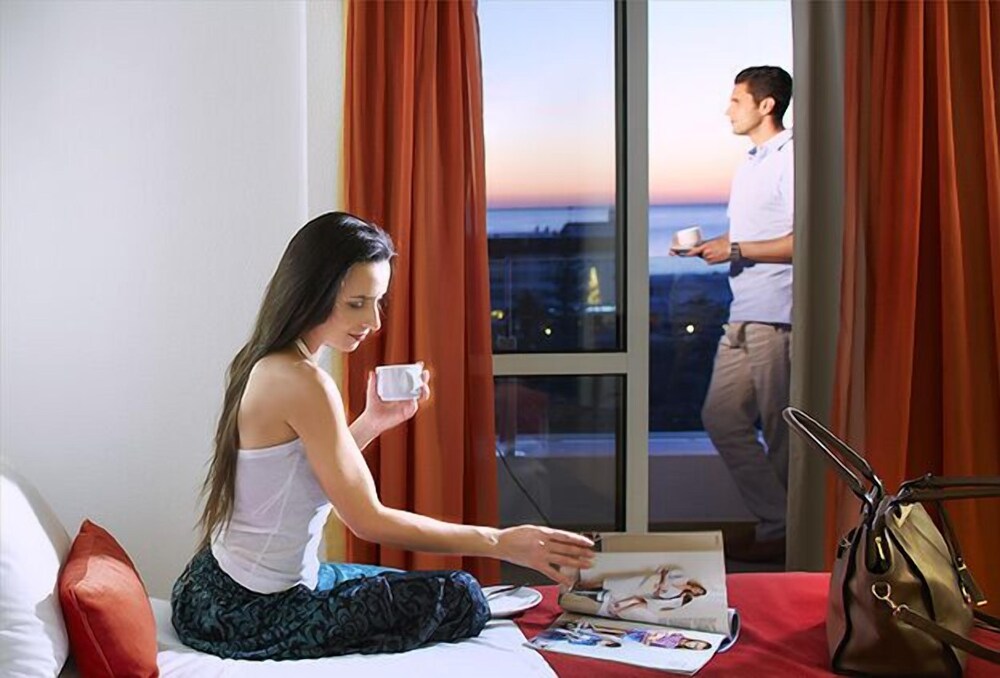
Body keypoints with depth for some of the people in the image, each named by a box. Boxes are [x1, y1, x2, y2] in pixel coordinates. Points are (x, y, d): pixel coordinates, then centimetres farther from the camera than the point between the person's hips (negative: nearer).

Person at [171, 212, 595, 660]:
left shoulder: (262, 364, 5)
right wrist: (502, 543, -19)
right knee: (461, 600, -5)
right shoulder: (302, 382, -23)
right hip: (254, 617, -10)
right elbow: (367, 519, -22)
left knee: (416, 588, 24)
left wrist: (372, 422, 4)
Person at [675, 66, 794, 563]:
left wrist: (734, 250, -15)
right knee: (722, 418, 6)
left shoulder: (791, 159, -10)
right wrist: (706, 245, 11)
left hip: (777, 317, -10)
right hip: (744, 316, 10)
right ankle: (776, 522, 14)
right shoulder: (752, 163, 21)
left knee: (780, 432, 0)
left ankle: (780, 533, 11)